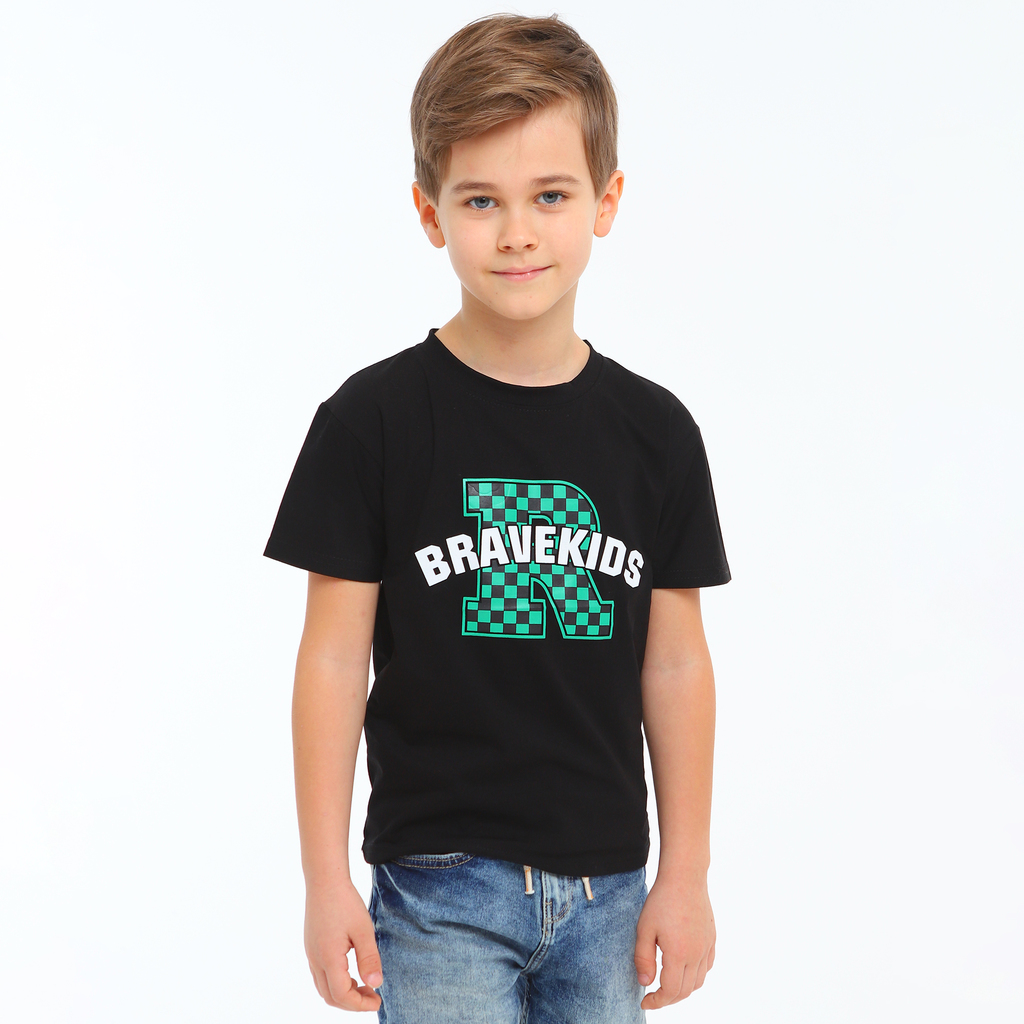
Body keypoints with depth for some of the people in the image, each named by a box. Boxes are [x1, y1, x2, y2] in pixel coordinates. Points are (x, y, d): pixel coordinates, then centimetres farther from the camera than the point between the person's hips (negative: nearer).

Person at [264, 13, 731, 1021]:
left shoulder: (653, 431, 2)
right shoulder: (374, 419, -7)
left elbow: (675, 663, 6)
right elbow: (333, 658, -5)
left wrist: (686, 873, 7)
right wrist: (326, 880, -5)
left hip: (606, 887, 3)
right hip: (441, 885, -3)